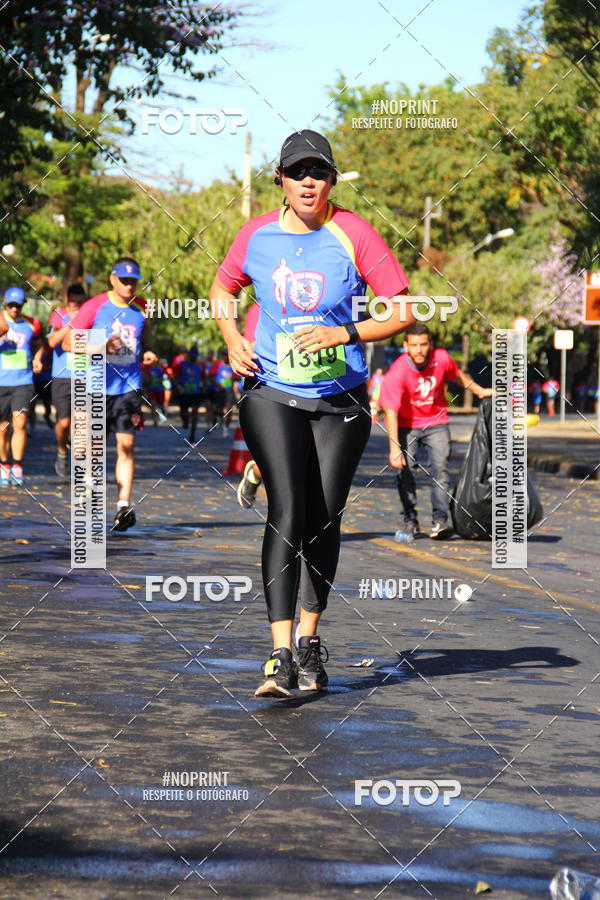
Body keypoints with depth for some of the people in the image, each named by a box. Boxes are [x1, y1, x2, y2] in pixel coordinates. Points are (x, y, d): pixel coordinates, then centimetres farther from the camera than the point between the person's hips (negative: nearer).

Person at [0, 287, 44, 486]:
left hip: (23, 382, 1)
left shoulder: (30, 325, 8)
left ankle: (17, 467, -9)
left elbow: (39, 344, 25)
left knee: (20, 423, -14)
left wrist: (37, 359, 5)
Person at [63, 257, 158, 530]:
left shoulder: (141, 308, 9)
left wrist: (148, 353, 4)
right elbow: (67, 342, -3)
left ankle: (124, 505, -13)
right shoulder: (95, 307, -3)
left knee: (126, 443, -10)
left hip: (129, 386, 2)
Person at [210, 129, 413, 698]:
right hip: (272, 394, 0)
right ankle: (281, 654, -17)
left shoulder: (352, 235, -7)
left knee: (323, 520, 7)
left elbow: (403, 311, -6)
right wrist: (233, 341, 2)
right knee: (286, 512, -15)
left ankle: (309, 637, 27)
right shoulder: (257, 235, 0)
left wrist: (342, 334, -19)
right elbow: (223, 287, 19)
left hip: (341, 399, 0)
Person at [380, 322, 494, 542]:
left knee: (440, 468, -13)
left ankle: (441, 520, -15)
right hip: (406, 425, -1)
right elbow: (391, 411, -28)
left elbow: (457, 375, 9)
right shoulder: (397, 372, -25)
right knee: (405, 470, -10)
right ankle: (410, 522, -1)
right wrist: (394, 448, -33)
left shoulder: (442, 359, -16)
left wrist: (479, 391, 18)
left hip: (436, 422, 2)